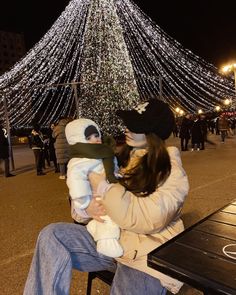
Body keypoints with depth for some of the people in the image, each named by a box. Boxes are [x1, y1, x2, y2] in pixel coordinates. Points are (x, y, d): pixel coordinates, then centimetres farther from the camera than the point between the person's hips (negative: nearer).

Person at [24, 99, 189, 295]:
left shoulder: (172, 172, -12)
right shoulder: (121, 159, 5)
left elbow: (149, 218, -25)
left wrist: (103, 187, -22)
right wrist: (87, 206, -15)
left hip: (147, 254, -4)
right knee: (52, 235, -14)